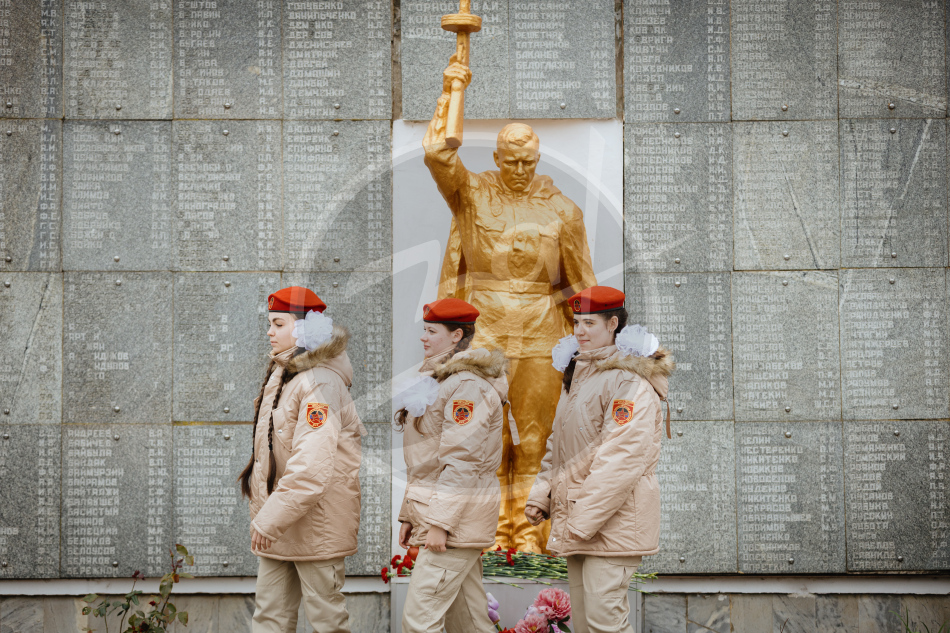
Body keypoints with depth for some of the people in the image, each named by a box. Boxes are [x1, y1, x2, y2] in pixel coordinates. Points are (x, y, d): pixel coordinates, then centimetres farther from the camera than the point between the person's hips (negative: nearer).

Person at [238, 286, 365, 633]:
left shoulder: (321, 383, -17)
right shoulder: (281, 376, 14)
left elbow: (312, 466, -27)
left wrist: (272, 518, -26)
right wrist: (265, 515, 17)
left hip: (315, 525, -9)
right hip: (278, 526, 9)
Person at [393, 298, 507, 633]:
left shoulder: (467, 386, -13)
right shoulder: (437, 381, 19)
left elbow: (462, 459, -20)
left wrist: (439, 523, -22)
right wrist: (409, 515, 18)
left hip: (457, 512, -10)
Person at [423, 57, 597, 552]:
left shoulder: (560, 208, 7)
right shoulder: (472, 193, 6)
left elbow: (580, 278, 8)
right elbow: (437, 153, -11)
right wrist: (448, 94, -14)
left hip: (540, 335, 0)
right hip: (484, 331, 0)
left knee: (534, 437, 3)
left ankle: (529, 532, 9)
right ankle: (494, 533, 7)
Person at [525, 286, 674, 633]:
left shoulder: (630, 382, -14)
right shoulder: (576, 376, 16)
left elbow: (623, 460, -21)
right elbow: (557, 446, 23)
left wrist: (585, 520, -20)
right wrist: (540, 497, 9)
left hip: (614, 522, -9)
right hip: (576, 519, 9)